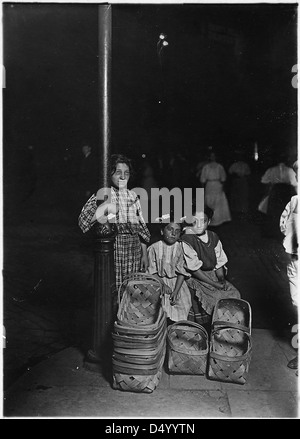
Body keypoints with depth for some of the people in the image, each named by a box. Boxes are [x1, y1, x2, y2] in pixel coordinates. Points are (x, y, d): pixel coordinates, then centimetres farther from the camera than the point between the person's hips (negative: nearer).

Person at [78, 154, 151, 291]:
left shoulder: (133, 196, 12)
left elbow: (141, 227, 14)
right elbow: (83, 220, -11)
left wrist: (145, 254, 11)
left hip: (134, 249, 4)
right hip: (112, 248, -4)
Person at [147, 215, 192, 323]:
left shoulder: (180, 248, -5)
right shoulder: (154, 248, -6)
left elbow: (182, 272, -4)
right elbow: (152, 271, -2)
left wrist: (176, 292, -11)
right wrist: (163, 285, -13)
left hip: (177, 283, 1)